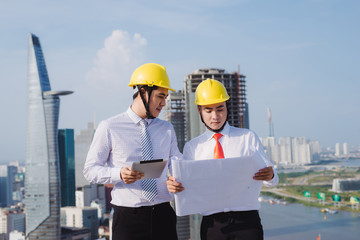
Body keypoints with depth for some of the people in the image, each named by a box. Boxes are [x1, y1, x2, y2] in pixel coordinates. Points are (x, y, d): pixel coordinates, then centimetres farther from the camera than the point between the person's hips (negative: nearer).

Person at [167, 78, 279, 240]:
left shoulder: (248, 137, 9)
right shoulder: (192, 147, 10)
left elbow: (272, 180, 8)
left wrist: (270, 175, -16)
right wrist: (174, 186, -17)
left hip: (246, 220, 0)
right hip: (212, 224, 1)